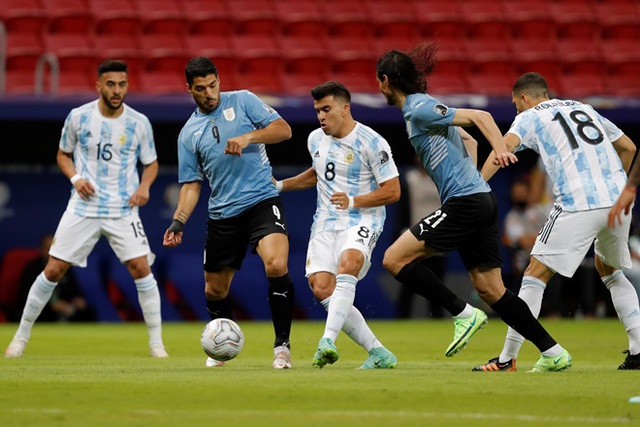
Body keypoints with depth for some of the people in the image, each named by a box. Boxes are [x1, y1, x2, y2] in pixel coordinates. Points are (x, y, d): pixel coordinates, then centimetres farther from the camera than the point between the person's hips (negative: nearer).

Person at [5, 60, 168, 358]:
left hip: (123, 209, 0)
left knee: (141, 268, -13)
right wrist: (75, 178, -9)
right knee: (53, 270, -1)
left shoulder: (139, 123, -3)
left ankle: (156, 342, -1)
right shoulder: (78, 117, -3)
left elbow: (151, 163, 9)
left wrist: (144, 185, -11)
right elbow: (63, 154, 11)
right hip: (83, 208, 0)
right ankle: (21, 337, 13)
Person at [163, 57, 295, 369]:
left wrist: (248, 137, -18)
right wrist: (178, 221, -3)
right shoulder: (188, 134, 10)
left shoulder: (242, 101, 4)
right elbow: (191, 184, 11)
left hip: (262, 201, -4)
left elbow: (283, 129, -2)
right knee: (215, 290, 10)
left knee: (276, 265, -27)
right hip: (222, 214, 4)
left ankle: (282, 346, -16)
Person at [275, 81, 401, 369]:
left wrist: (353, 201, -21)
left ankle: (327, 341, -45)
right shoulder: (315, 140, 11)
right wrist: (281, 185, 25)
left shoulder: (371, 143, -9)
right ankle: (379, 354, -6)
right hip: (325, 223, 6)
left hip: (361, 221, -6)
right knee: (321, 288, -13)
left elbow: (392, 191, -10)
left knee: (347, 265, -36)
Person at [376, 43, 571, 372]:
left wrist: (500, 149, -32)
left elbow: (479, 117, -18)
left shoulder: (419, 109, -10)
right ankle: (554, 354, 7)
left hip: (465, 204, -10)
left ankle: (463, 314, -7)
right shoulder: (417, 108, 19)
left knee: (395, 258, -6)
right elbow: (466, 138, 30)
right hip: (480, 201, 10)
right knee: (490, 289, 8)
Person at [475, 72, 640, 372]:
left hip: (578, 204, -6)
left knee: (535, 276, 1)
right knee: (610, 272, 27)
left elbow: (506, 145, -10)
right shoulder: (584, 109, 26)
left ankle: (507, 359, -3)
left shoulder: (530, 117, 10)